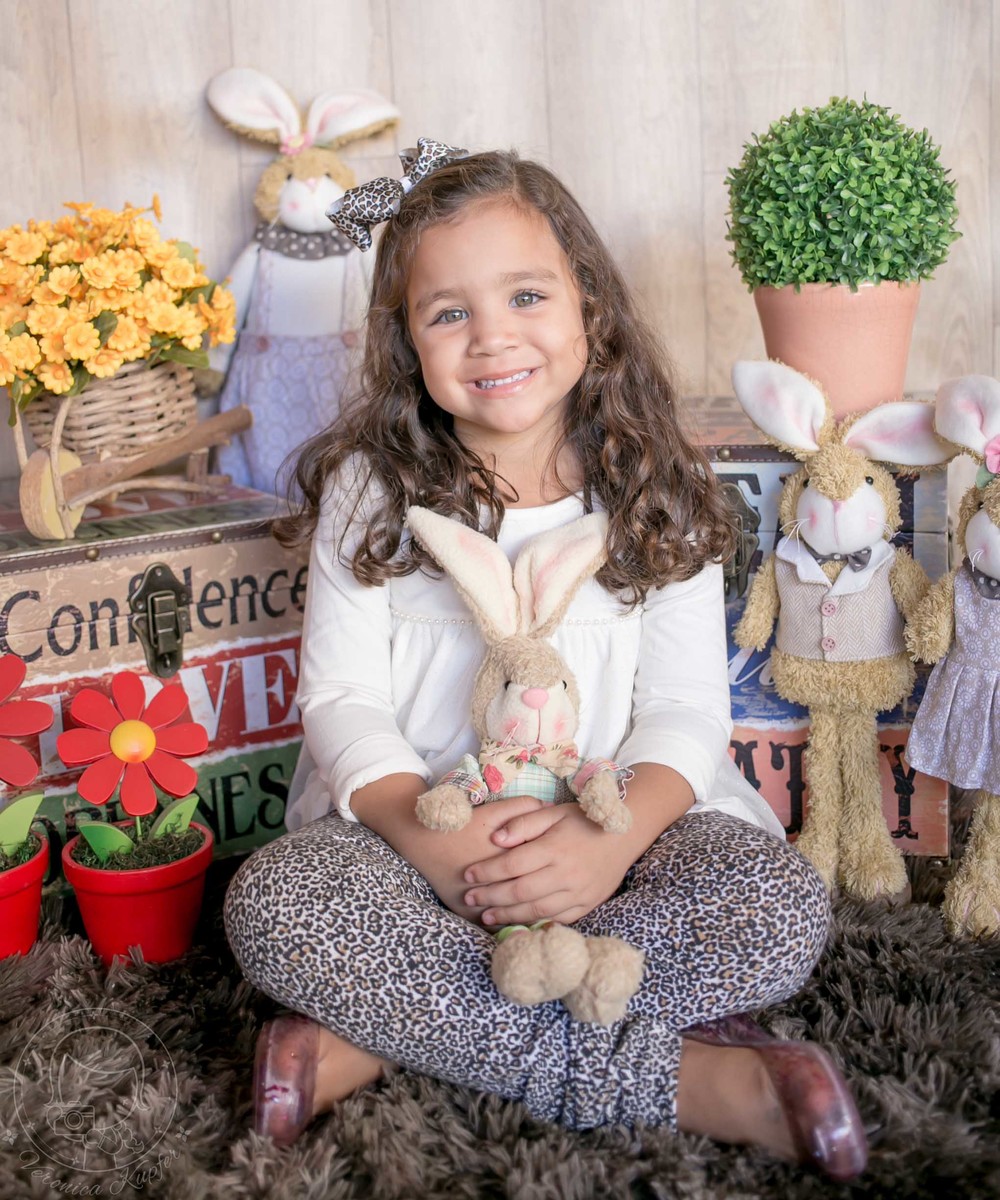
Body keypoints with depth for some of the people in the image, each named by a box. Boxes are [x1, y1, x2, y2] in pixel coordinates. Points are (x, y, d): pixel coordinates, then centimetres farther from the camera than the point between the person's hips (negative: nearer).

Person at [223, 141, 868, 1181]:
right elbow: (341, 697, -4)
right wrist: (425, 837, -25)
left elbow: (685, 705, -4)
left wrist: (616, 839, -26)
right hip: (415, 818, 0)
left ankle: (381, 1032, -24)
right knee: (271, 904, -32)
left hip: (614, 823, 1)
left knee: (783, 905, -28)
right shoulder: (370, 489, -1)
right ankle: (683, 1078, -28)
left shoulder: (653, 492, 0)